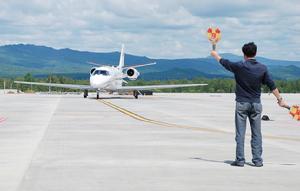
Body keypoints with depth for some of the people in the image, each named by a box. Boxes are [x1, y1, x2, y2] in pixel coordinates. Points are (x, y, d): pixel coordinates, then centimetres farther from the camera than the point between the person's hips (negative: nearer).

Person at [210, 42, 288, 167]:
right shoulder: (262, 68, -1)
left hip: (241, 104, -2)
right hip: (256, 104, 2)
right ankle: (257, 160, 7)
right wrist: (280, 99, 8)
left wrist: (215, 55, 28)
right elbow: (271, 85, -1)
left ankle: (240, 160, 3)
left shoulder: (239, 66, -8)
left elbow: (224, 62, 9)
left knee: (240, 133, 2)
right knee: (256, 133, 7)